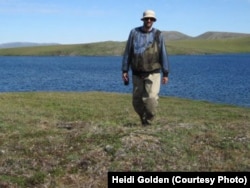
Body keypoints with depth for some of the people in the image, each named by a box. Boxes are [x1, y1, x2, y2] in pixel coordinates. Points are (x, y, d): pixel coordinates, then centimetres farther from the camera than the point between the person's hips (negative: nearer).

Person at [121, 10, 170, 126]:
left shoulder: (158, 35, 0)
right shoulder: (134, 32, 1)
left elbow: (163, 55, 1)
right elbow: (127, 52, 4)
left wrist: (166, 74, -2)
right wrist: (124, 70, 0)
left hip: (153, 74, -2)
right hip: (137, 74, 2)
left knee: (151, 99, -15)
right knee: (137, 101, 7)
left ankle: (148, 123, 3)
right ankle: (144, 119, 33)